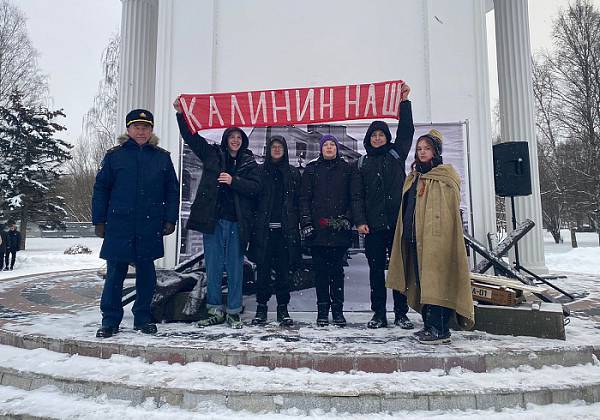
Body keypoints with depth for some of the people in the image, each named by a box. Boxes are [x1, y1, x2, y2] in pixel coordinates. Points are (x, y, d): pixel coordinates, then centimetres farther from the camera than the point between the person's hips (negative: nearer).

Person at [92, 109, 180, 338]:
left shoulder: (162, 157, 8)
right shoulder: (114, 155, 6)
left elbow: (172, 190, 9)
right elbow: (100, 189, 6)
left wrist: (170, 219, 3)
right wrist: (99, 221, 2)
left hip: (150, 226, 1)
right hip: (119, 226, -1)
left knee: (146, 272, 8)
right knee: (115, 272, 2)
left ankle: (143, 317, 21)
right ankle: (110, 320, 14)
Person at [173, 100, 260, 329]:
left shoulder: (249, 162, 8)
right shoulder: (212, 153, 11)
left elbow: (255, 187, -4)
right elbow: (190, 136, 13)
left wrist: (233, 181, -16)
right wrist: (181, 114, 5)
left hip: (237, 222, -1)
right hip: (213, 219, 1)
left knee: (235, 267, 4)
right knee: (213, 267, 6)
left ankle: (233, 312, 14)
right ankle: (215, 310, 17)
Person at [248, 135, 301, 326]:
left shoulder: (293, 173, 13)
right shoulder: (260, 171, 10)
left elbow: (297, 201, 10)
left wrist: (296, 224, 1)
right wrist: (253, 224, -1)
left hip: (285, 229, 1)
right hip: (264, 229, 0)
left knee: (284, 270, 3)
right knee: (263, 269, 2)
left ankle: (283, 309, 11)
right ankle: (261, 307, 12)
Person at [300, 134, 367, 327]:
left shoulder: (348, 169, 10)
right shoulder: (311, 169, 11)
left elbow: (356, 197, 3)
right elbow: (304, 199, 7)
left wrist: (359, 221, -10)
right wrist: (306, 223, -4)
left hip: (340, 229, -1)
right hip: (317, 229, 1)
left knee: (337, 269, 3)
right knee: (320, 269, 4)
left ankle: (338, 310, 13)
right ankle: (322, 310, 14)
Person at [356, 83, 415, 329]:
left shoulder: (396, 153, 13)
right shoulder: (362, 163, 12)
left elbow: (407, 131, 3)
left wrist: (404, 102, 0)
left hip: (397, 220, 0)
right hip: (373, 224, 1)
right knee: (376, 269, 4)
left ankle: (401, 313, 11)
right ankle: (379, 314, 12)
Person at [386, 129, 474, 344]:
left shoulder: (445, 177, -2)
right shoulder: (413, 178, 20)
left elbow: (448, 212, -11)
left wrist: (436, 235, -21)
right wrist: (406, 233, 16)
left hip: (436, 238, -8)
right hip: (414, 238, 8)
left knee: (436, 281, -7)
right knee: (422, 283, 10)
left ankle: (440, 330, -2)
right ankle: (429, 325, 19)